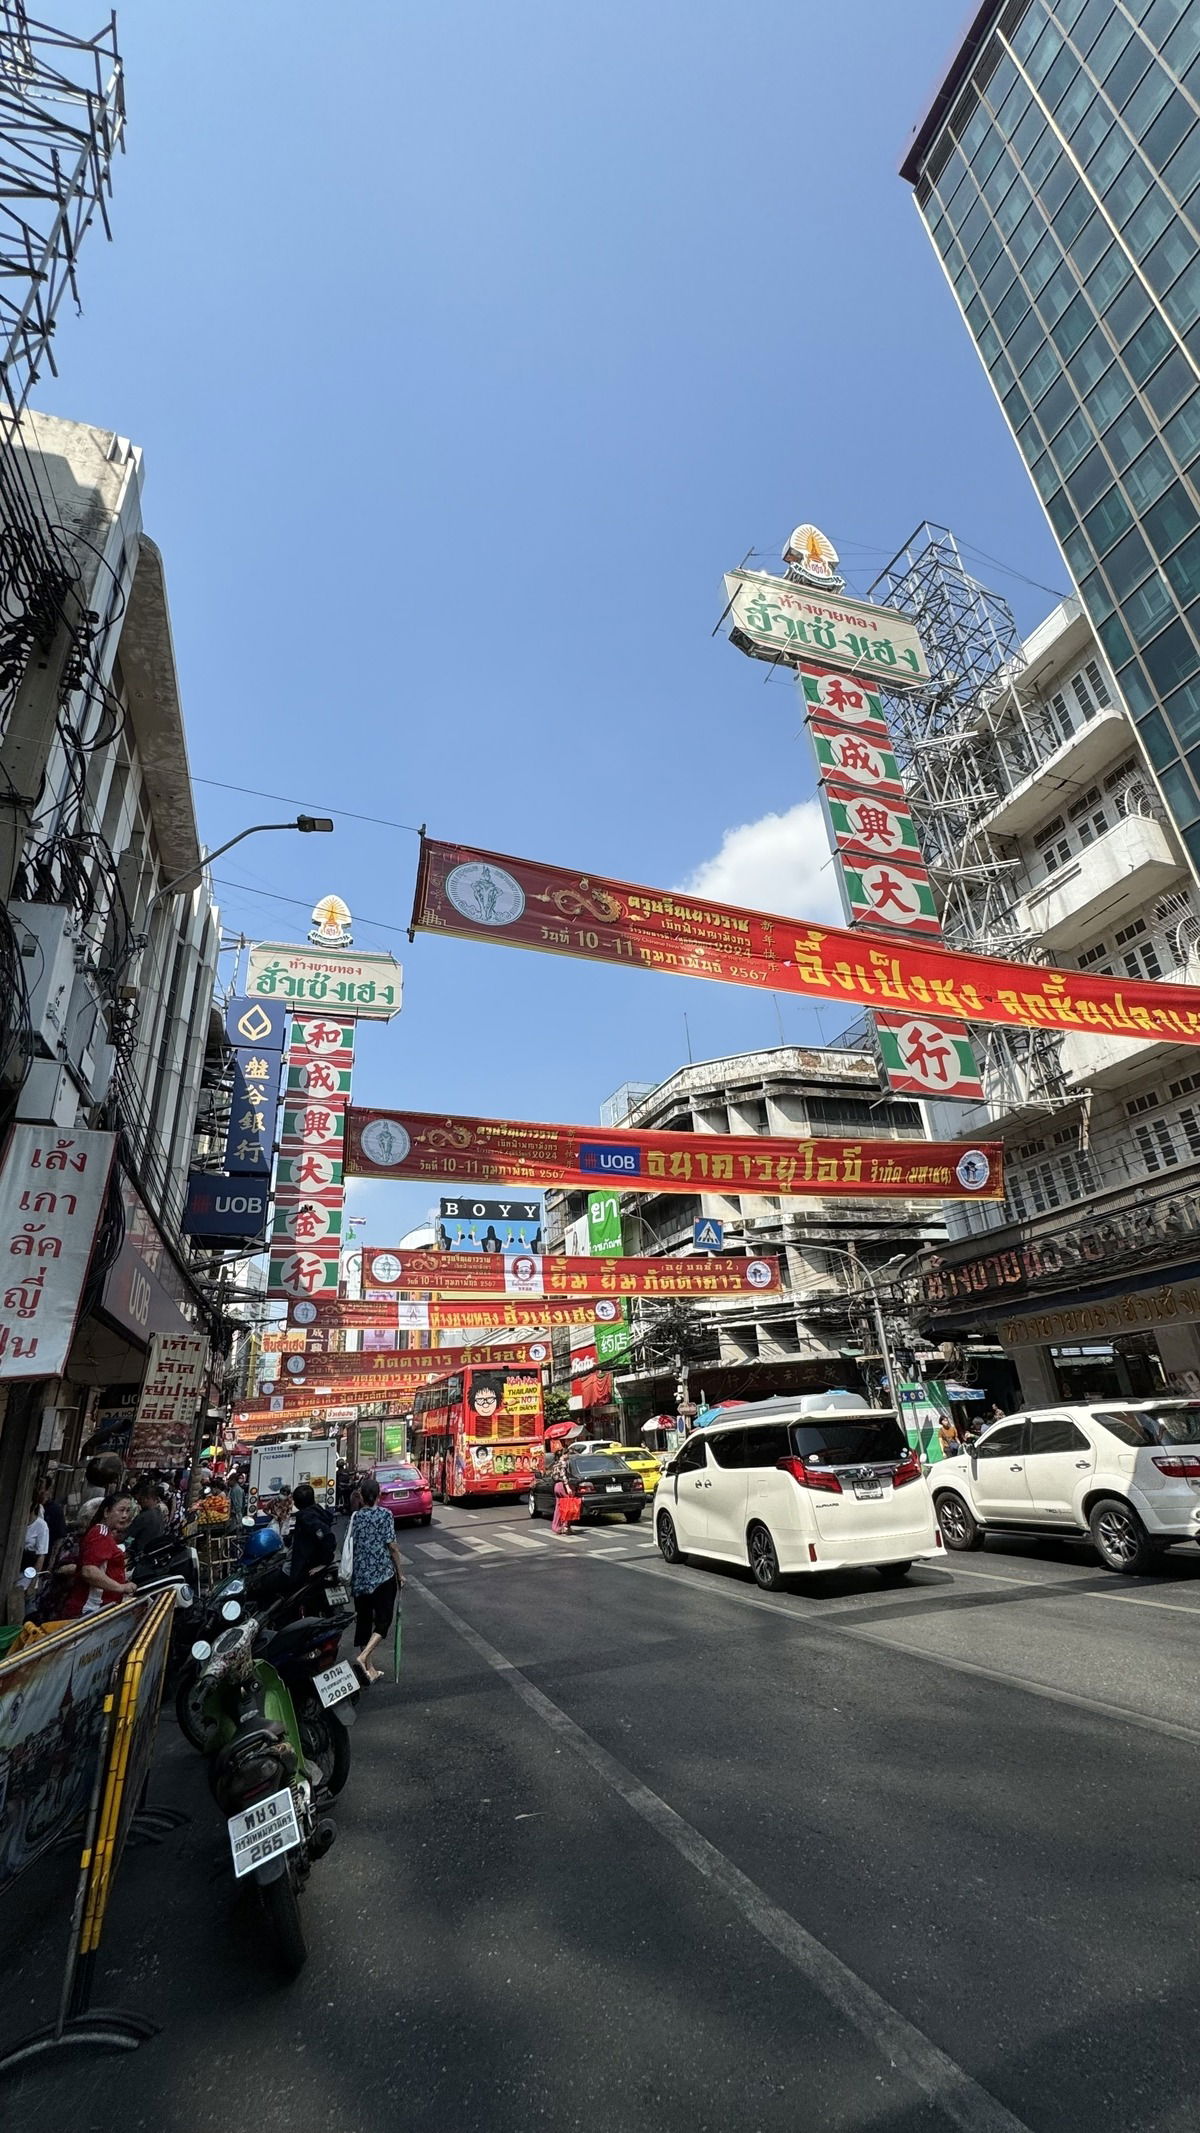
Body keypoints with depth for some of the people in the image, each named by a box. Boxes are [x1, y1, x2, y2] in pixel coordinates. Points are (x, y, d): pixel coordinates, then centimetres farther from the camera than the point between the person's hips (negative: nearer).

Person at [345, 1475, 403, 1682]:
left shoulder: (355, 1517, 2)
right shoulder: (385, 1515, -9)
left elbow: (351, 1547, 6)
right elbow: (392, 1547, -9)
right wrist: (399, 1573, -1)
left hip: (359, 1578, 4)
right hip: (383, 1576, -4)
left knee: (363, 1620, 14)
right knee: (383, 1620, 5)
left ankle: (369, 1668, 18)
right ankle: (363, 1657, -14)